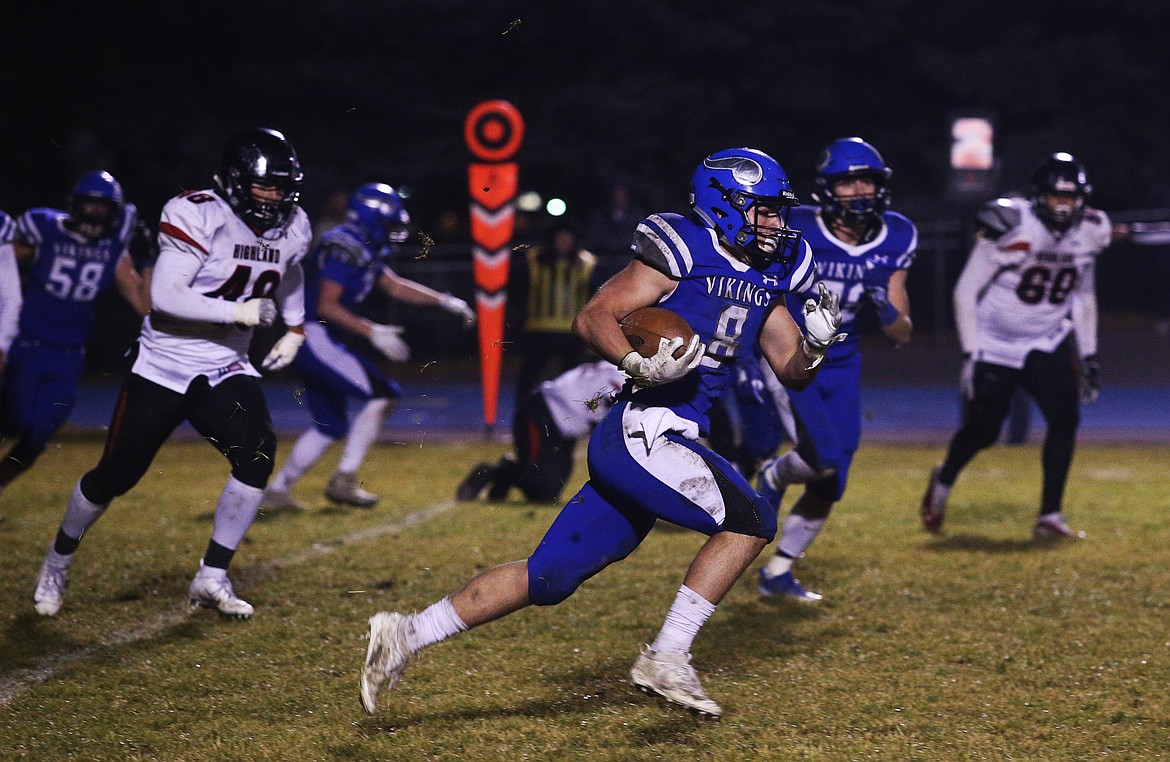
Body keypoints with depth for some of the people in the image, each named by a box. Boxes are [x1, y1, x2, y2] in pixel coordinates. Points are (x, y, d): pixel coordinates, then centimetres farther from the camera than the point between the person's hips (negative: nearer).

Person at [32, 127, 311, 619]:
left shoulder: (291, 228, 1)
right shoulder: (198, 215, -20)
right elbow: (165, 297, -28)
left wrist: (294, 329, 18)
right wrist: (237, 312, -26)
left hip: (225, 369, 5)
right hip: (164, 365, -5)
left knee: (257, 454, -19)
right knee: (116, 474, 2)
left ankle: (211, 579, -7)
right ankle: (58, 561, 29)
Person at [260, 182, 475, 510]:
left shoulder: (365, 249, 14)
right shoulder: (344, 248, -17)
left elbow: (395, 286, 26)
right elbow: (326, 307, -22)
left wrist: (445, 301, 20)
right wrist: (373, 332, -23)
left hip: (320, 341, 10)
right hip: (314, 336, -10)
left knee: (330, 426, 15)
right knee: (381, 395, -12)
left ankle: (277, 489, 18)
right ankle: (344, 480, -10)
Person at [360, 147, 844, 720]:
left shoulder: (765, 278, 17)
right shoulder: (682, 252, -8)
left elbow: (792, 371, 20)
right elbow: (592, 318, -11)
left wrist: (816, 344, -1)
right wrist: (640, 366, -27)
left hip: (654, 441, 8)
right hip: (643, 431, -8)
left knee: (550, 576, 8)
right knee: (749, 521, -15)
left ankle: (407, 634, 13)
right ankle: (665, 658, -9)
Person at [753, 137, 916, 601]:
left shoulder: (894, 241, -5)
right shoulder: (793, 231, -19)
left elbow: (902, 336, -1)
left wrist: (886, 309, -21)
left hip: (840, 368, 5)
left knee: (829, 486, 7)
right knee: (821, 456, -25)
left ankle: (777, 573, 29)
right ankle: (772, 478, 11)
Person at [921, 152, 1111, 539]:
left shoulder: (1087, 234, -4)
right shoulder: (1011, 228, -21)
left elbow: (1083, 296, 12)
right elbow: (966, 291, -14)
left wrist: (1088, 355, 9)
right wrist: (971, 354, -18)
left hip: (1047, 343, 4)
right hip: (996, 344, -4)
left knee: (1065, 419, -13)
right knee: (983, 430, 1)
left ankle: (1049, 517, -4)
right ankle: (943, 482, 33)